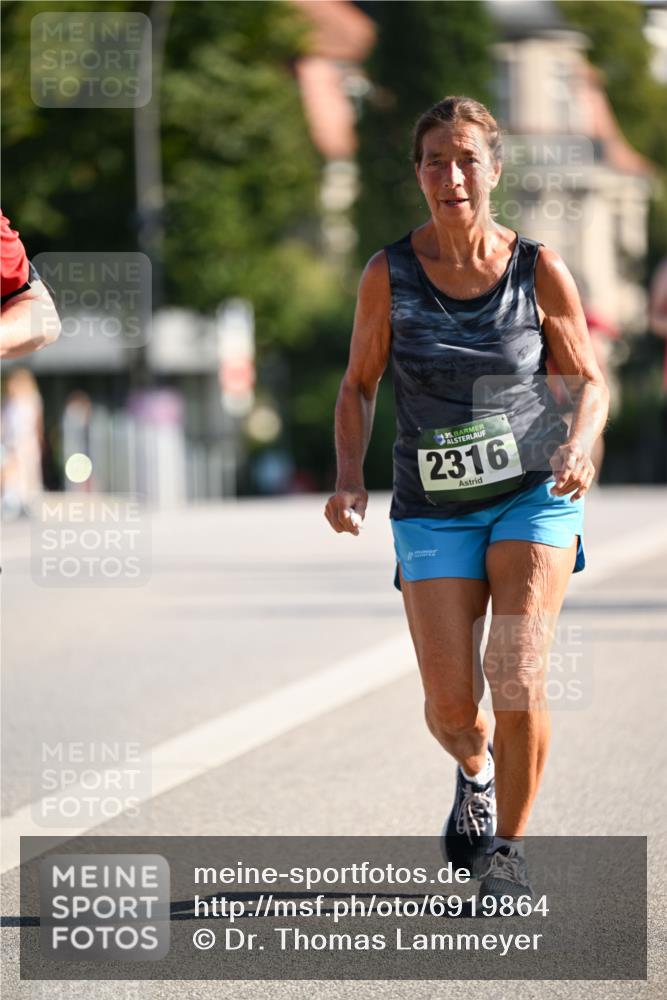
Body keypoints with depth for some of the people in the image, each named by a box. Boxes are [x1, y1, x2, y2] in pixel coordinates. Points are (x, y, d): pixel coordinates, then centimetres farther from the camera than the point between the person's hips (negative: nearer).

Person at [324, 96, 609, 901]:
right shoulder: (388, 275, -6)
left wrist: (578, 442, -17)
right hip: (433, 509, 1)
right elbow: (358, 386, 5)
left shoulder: (539, 272, -7)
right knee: (450, 708, -4)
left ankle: (506, 849, 2)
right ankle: (475, 771, 34)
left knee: (516, 675, -19)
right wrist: (349, 479, -10)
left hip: (534, 497, -1)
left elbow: (589, 380, 4)